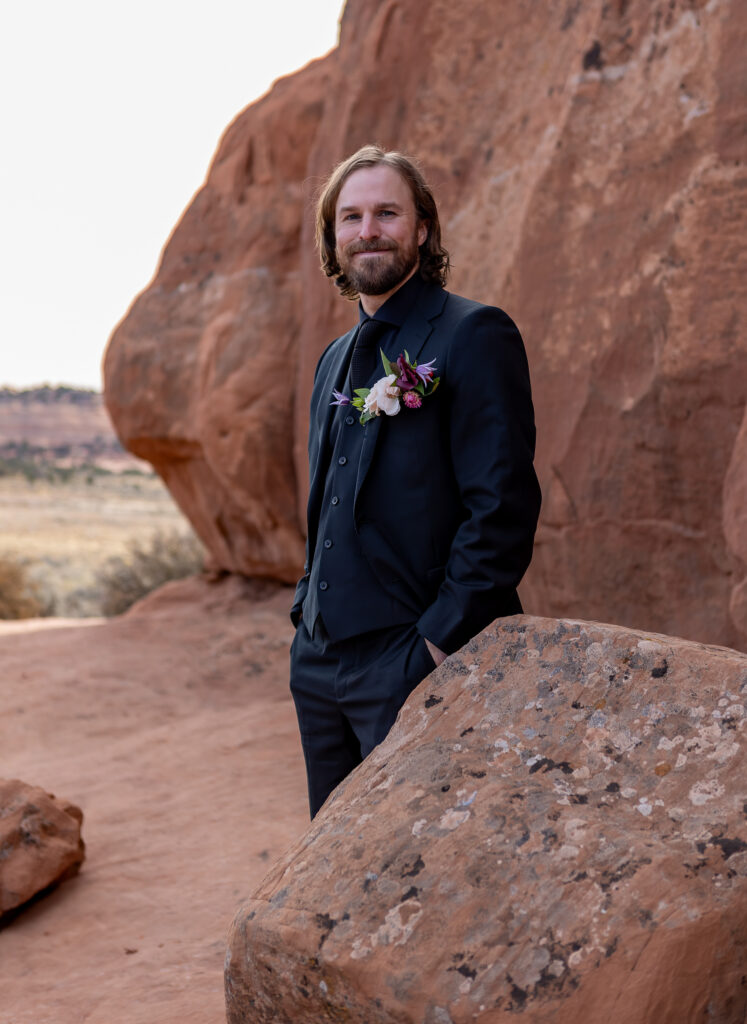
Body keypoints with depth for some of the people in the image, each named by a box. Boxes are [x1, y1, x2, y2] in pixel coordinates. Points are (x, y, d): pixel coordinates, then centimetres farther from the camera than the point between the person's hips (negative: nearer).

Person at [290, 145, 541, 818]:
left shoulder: (474, 336, -9)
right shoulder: (338, 358, 17)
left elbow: (503, 505, -16)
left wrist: (440, 639, -19)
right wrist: (309, 612, 13)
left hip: (413, 661, -8)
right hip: (319, 658, 8)